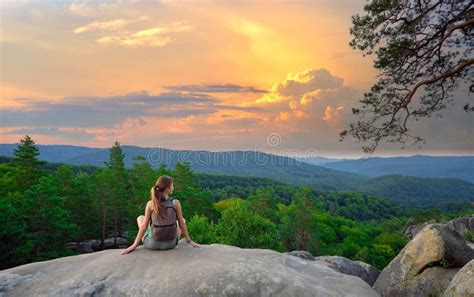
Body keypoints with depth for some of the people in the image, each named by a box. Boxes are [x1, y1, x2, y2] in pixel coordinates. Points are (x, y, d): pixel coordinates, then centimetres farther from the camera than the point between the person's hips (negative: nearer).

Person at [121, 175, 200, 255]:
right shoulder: (175, 203, -11)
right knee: (183, 220, 28)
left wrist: (134, 245, 0)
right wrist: (189, 241, 7)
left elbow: (144, 226, -9)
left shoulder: (150, 204, -10)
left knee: (140, 218, 26)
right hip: (170, 244, 0)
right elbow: (181, 224, -5)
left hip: (153, 244, 0)